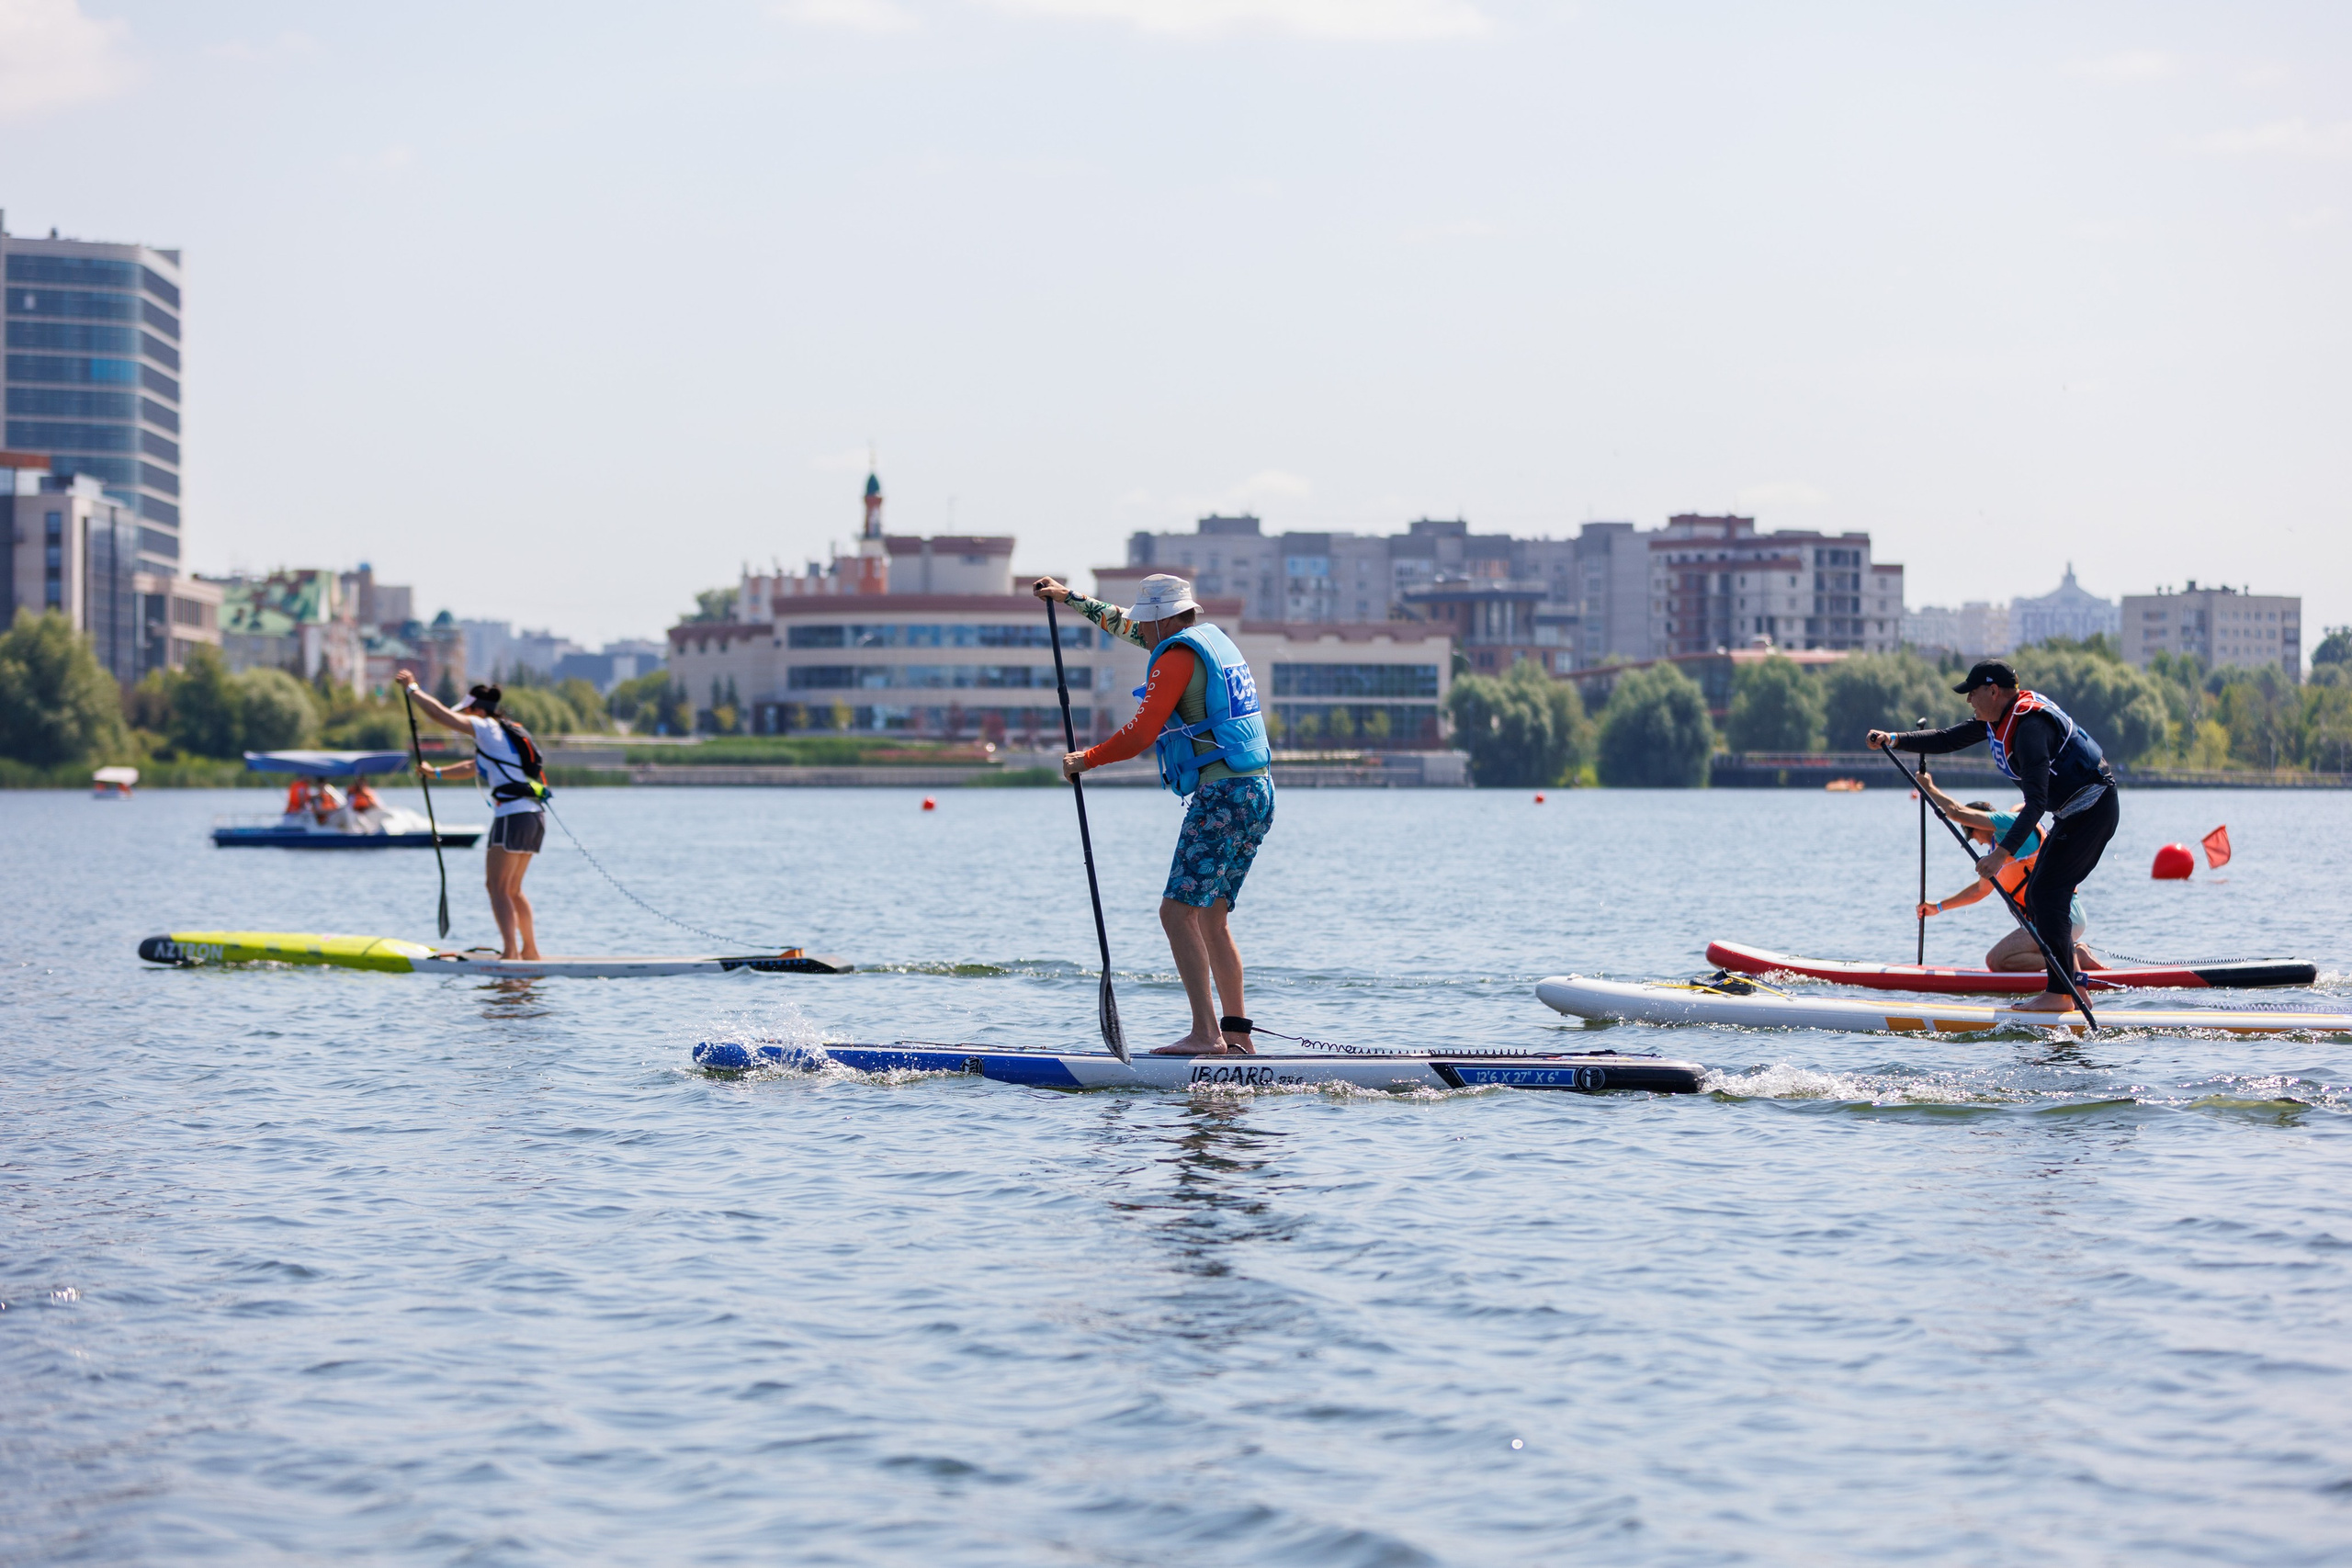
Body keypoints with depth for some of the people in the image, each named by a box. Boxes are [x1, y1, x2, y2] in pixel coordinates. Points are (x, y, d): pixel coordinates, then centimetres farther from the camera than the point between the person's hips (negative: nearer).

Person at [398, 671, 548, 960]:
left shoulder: (487, 728, -1)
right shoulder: (506, 733, 25)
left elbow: (440, 714, -4)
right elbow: (474, 768, 38)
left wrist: (412, 689, 8)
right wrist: (436, 772, 39)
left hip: (513, 815, -9)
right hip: (535, 817, 9)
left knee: (498, 888, -8)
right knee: (512, 890, 17)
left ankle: (510, 951, -18)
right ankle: (530, 949, 20)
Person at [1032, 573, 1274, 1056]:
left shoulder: (1178, 654, -8)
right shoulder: (1212, 637, 20)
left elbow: (1141, 734, -13)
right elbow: (1126, 626, 34)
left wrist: (1085, 760, 1)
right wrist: (1068, 598, 40)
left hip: (1222, 794, -10)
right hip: (1258, 792, 10)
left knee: (1178, 911, -12)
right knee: (1210, 918, 13)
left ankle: (1206, 1033, -19)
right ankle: (1236, 1034, 11)